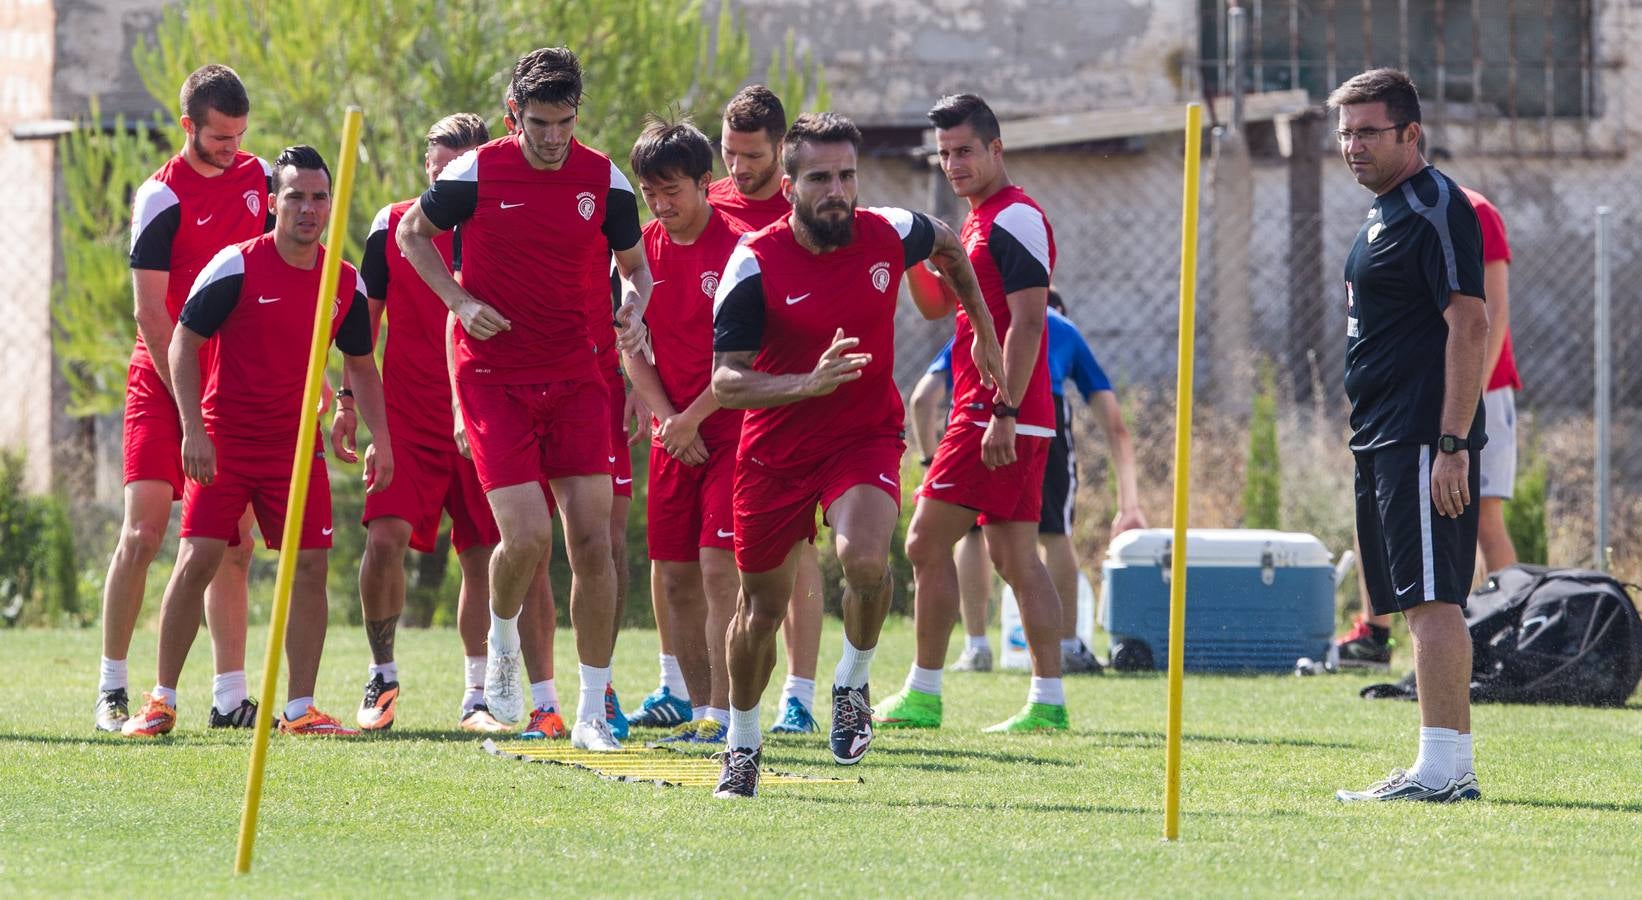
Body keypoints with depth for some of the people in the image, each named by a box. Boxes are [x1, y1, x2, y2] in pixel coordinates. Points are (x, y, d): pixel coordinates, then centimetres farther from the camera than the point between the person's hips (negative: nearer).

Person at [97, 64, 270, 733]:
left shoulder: (258, 178, 8)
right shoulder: (162, 197, -11)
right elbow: (151, 313, -12)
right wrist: (190, 405, -15)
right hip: (163, 382, -5)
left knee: (233, 546, 1)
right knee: (143, 533, -10)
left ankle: (230, 698, 2)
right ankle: (112, 686, -2)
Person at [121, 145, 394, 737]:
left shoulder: (346, 283, 3)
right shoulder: (237, 267, -11)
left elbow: (360, 365, 17)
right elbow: (182, 342, -7)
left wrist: (379, 438, 6)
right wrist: (193, 430, -15)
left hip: (297, 441, 4)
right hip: (224, 438, -4)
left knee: (310, 565, -4)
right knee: (197, 560, -10)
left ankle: (300, 709, 3)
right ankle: (162, 702, 1)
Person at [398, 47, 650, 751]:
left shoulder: (606, 181, 0)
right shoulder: (476, 173, -6)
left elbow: (634, 265, 14)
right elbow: (412, 234, 9)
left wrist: (634, 310, -8)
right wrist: (460, 302, -5)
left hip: (573, 376, 3)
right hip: (493, 374, -3)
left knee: (592, 539, -5)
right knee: (526, 535, -15)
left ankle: (593, 712, 3)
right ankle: (502, 640, 19)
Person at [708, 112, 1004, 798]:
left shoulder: (890, 234, -9)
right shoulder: (755, 264, -17)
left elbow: (949, 247, 17)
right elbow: (724, 381, -19)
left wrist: (983, 329, 22)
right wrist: (807, 384, -34)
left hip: (867, 435, 0)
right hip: (776, 448, 0)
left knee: (865, 559, -28)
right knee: (762, 605, 10)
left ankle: (852, 685, 0)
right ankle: (742, 743, 33)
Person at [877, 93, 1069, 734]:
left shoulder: (1014, 219, -11)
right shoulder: (982, 220, 20)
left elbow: (1027, 322, -19)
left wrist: (1004, 412, -23)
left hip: (996, 414, -10)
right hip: (993, 413, 10)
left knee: (927, 543, -7)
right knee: (1014, 556, 7)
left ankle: (923, 697, -4)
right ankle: (1047, 701, 5)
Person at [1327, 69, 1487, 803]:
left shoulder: (1436, 209, -12)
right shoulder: (1384, 213, 19)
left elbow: (1470, 327, -18)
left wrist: (1452, 445, -23)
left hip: (1424, 441, -10)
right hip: (1385, 440, 10)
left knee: (1431, 600, -12)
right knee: (1425, 604, 10)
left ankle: (1439, 769, -15)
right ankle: (1453, 766, 12)